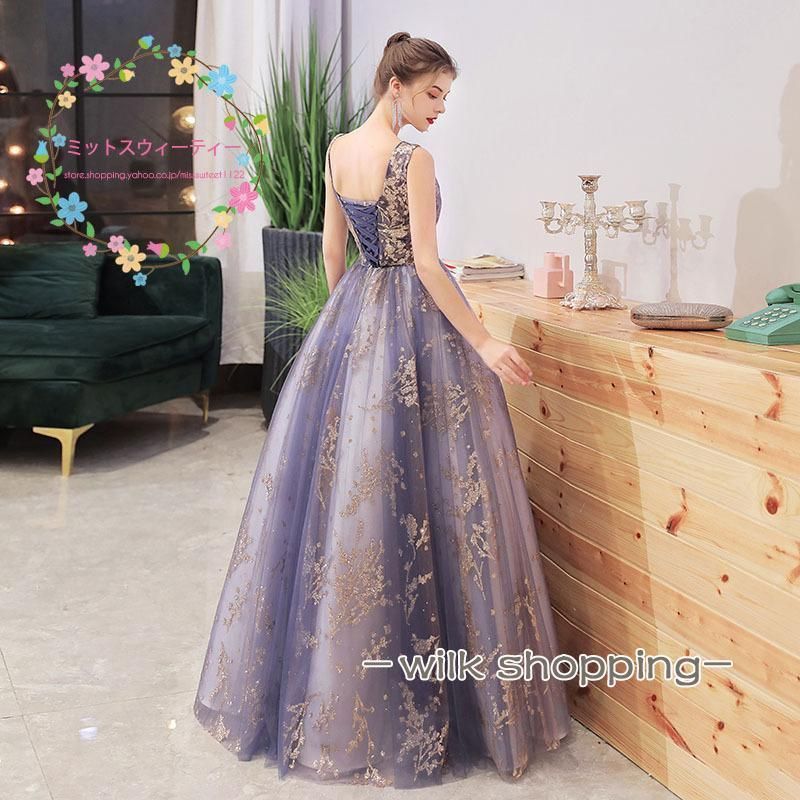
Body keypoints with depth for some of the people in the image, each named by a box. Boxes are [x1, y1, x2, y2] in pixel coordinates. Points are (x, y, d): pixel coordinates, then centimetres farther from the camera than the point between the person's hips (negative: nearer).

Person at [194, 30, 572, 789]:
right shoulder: (414, 159, -14)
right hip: (413, 322, -8)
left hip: (350, 316, 8)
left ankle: (327, 680, 26)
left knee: (339, 483, 13)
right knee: (414, 489, -3)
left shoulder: (336, 149, 8)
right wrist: (483, 343, -16)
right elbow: (426, 263, -18)